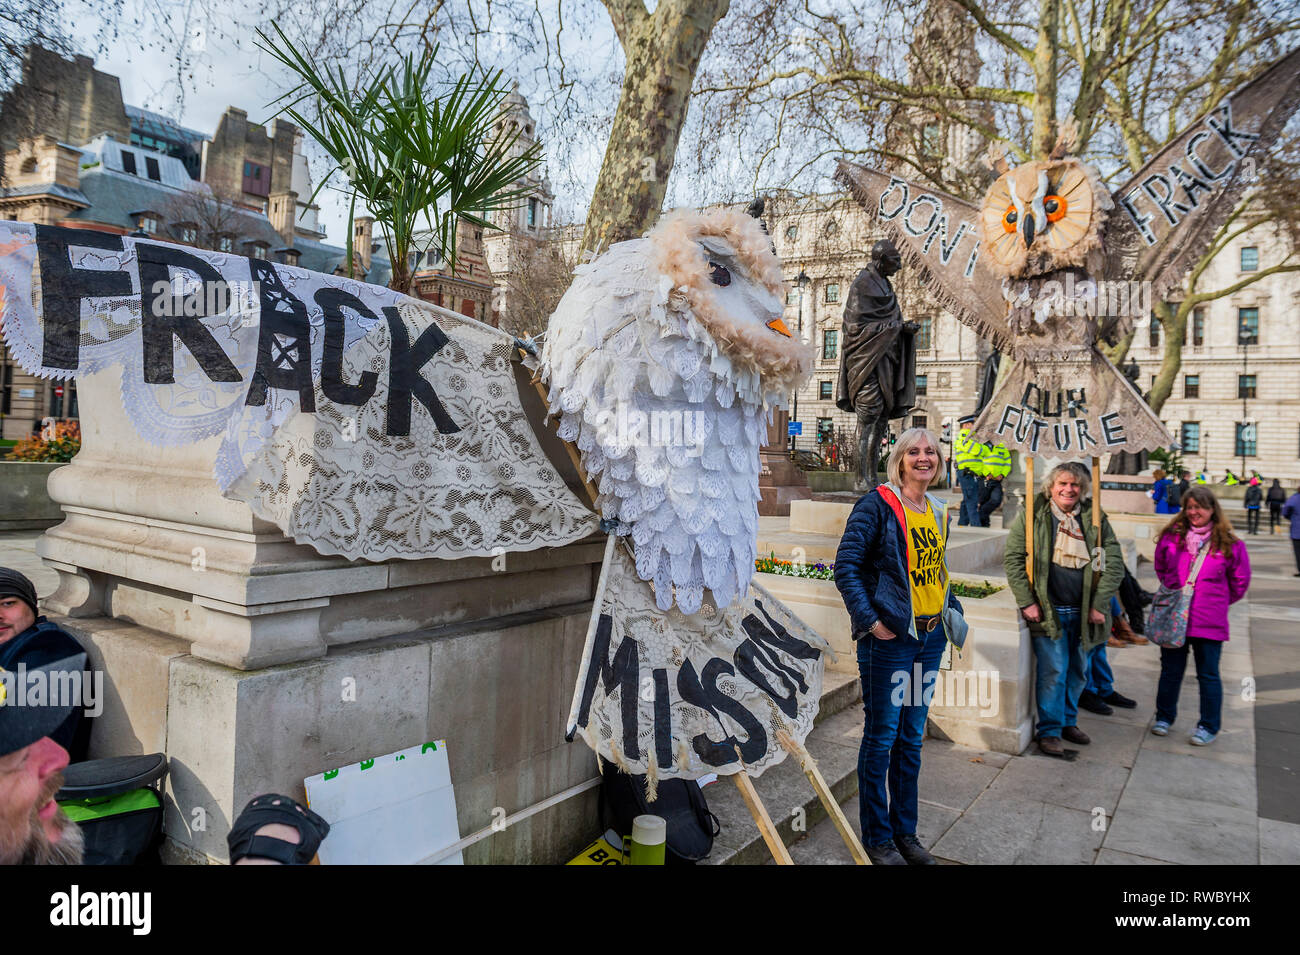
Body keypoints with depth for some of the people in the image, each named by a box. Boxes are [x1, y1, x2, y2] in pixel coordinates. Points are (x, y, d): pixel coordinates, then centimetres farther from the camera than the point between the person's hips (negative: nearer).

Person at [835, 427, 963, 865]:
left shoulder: (938, 512, 12)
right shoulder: (877, 504, -10)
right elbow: (845, 566, -14)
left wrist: (953, 611, 10)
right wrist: (869, 620, -18)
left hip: (930, 637, 7)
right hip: (890, 637, -7)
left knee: (911, 738, 16)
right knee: (881, 737, 4)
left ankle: (905, 831, 31)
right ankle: (877, 838, 19)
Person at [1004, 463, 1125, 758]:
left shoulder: (1095, 518, 3)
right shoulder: (1031, 515, -4)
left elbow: (1114, 562, 2)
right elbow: (1012, 558, -5)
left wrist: (1099, 605, -4)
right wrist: (1026, 602, -10)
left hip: (1083, 612, 4)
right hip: (1048, 611, -3)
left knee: (1078, 672, 15)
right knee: (1053, 670, -4)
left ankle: (1068, 721, 35)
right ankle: (1049, 733, 9)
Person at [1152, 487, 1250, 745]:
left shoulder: (1229, 544, -5)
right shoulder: (1171, 536, 0)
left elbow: (1240, 581, 7)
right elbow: (1160, 568, 17)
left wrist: (1218, 602, 10)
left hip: (1209, 621, -2)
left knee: (1208, 675, 8)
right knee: (1170, 670, 14)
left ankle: (1209, 726, 21)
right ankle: (1164, 717, 28)